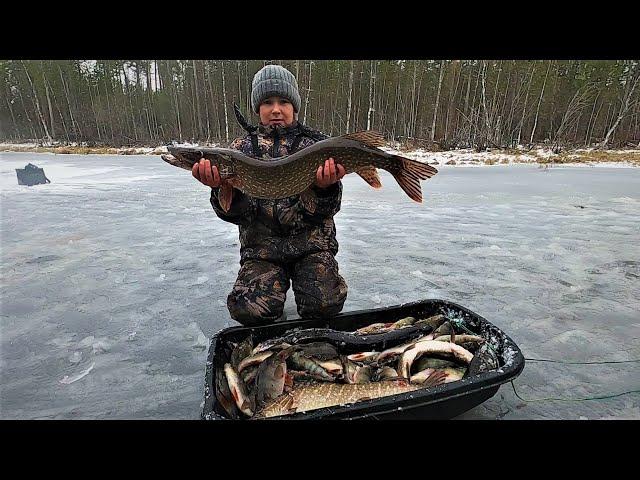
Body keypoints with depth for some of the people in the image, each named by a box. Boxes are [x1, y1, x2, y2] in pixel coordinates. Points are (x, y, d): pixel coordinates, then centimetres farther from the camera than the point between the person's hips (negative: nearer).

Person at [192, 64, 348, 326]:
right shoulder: (242, 147, 6)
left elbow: (325, 211, -5)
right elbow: (237, 214, -4)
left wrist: (325, 187, -28)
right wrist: (222, 187, -25)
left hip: (311, 244, 0)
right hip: (261, 248, 1)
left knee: (325, 304, -25)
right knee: (249, 309, -24)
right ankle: (275, 325, 13)